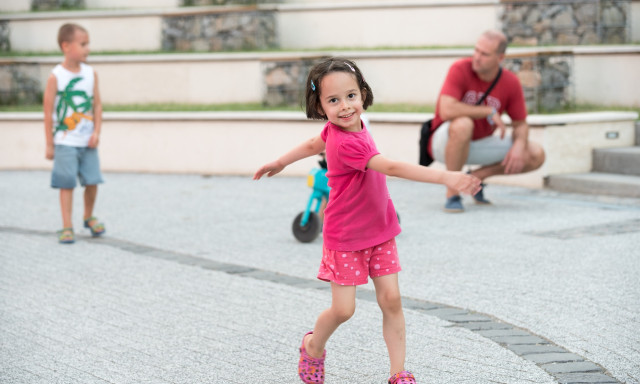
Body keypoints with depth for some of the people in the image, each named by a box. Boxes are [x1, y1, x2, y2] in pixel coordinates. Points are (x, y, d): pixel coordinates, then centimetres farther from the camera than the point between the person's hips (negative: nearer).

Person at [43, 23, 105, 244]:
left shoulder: (91, 74, 3)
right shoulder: (56, 77, -10)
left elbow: (97, 105, 6)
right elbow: (48, 111, -7)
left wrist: (96, 132, -4)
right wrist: (49, 144, -6)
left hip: (88, 142, 4)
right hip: (65, 142, -4)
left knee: (92, 181, 5)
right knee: (67, 184, -3)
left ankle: (88, 217, 29)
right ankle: (67, 227, 5)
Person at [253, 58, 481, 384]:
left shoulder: (338, 128, -2)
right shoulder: (347, 143, -29)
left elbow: (314, 144, 16)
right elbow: (393, 168, -38)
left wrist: (279, 163, 35)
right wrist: (446, 178, -46)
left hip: (379, 231, 8)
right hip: (346, 238, -8)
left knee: (391, 299, 1)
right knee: (343, 310, 0)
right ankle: (313, 346, 31)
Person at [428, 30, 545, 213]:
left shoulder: (511, 83, -8)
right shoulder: (460, 69, -20)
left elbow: (520, 124, 2)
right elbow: (446, 111, -34)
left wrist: (519, 145, -22)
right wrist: (490, 112, -25)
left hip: (479, 144, 5)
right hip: (444, 142, -5)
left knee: (536, 155, -9)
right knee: (462, 125, -40)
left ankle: (477, 176, 8)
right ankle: (452, 191, -20)